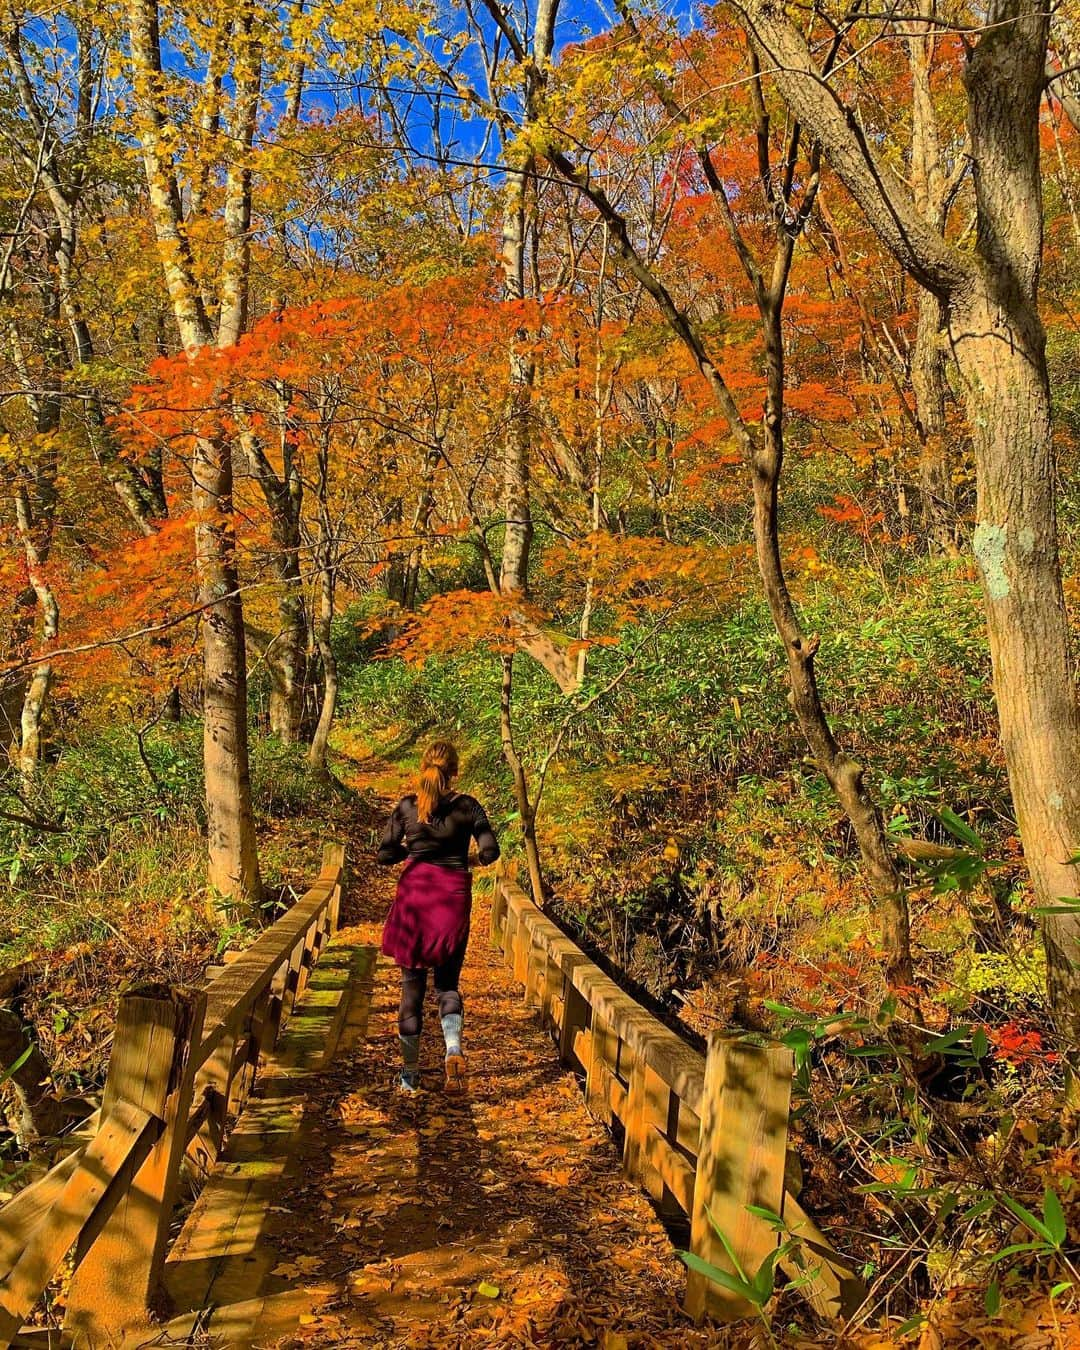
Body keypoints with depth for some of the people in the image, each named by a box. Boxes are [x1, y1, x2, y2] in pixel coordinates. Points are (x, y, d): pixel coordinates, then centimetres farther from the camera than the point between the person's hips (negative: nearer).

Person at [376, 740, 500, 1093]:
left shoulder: (406, 806, -1)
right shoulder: (467, 806, -4)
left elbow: (385, 856, 0)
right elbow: (490, 852, -9)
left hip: (414, 892, 1)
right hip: (453, 895, -1)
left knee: (412, 984, 10)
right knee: (447, 981, 12)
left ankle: (410, 1075, 15)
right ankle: (453, 1048, -16)